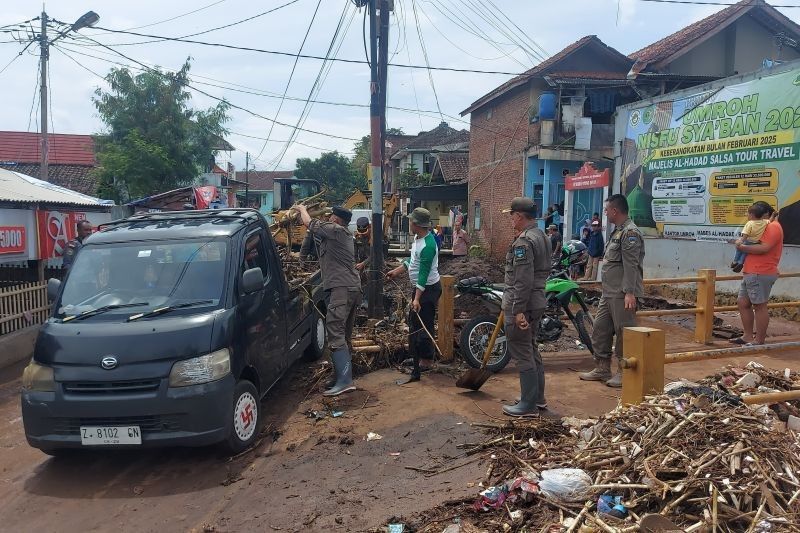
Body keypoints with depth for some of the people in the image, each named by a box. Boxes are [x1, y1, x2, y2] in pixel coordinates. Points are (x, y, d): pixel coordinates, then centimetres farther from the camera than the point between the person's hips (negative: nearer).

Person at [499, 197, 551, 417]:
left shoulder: (524, 242, -18)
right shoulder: (540, 236, 13)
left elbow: (523, 280, -23)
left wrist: (518, 310, -22)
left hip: (522, 303, -10)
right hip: (537, 302, 10)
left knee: (522, 353, -3)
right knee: (532, 349, 19)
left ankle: (529, 405, 3)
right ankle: (538, 397, 29)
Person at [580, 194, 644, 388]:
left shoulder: (630, 232, -13)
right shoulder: (618, 231, 19)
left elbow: (631, 266, -21)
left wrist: (629, 292, -26)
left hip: (622, 294, -11)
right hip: (609, 293, 11)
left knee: (624, 334, -3)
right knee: (600, 330, 13)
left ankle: (624, 373, 6)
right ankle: (602, 369, 22)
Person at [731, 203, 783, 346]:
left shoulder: (773, 227, -11)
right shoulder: (765, 226, 23)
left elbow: (764, 248, -23)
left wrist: (743, 247, -15)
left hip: (760, 275, -11)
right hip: (750, 273, 11)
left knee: (759, 306, -5)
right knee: (743, 303, 12)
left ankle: (759, 341, 1)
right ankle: (748, 337, 18)